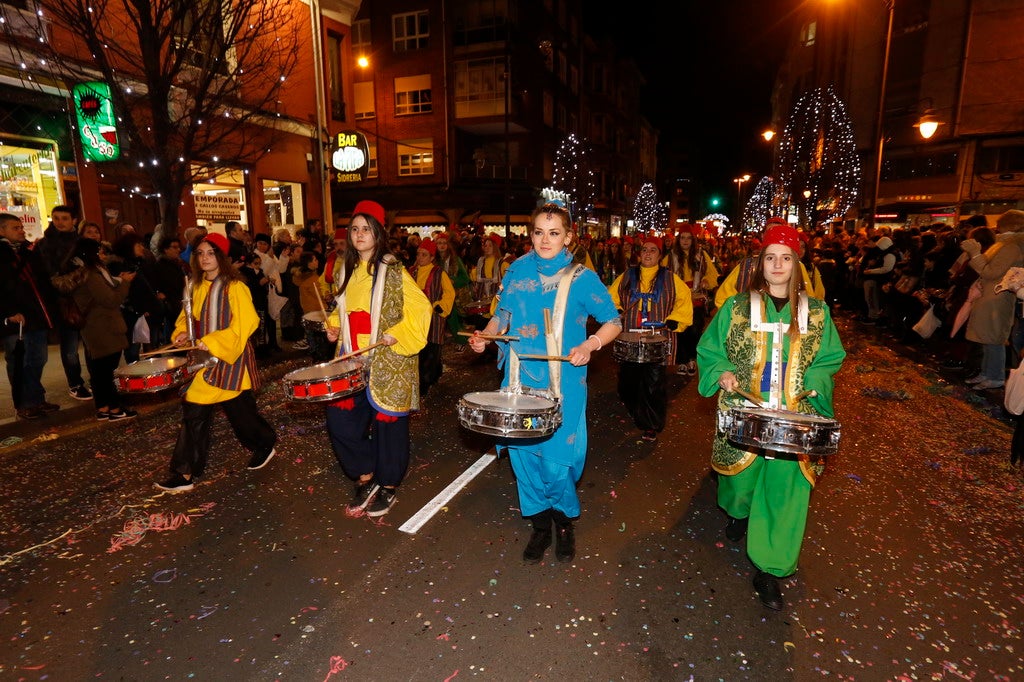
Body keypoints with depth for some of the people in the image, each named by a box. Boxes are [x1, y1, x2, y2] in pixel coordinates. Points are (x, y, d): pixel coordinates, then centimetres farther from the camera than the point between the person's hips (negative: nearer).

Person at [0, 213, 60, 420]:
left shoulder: (29, 251, 16)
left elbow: (43, 281, 19)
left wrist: (50, 308, 7)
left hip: (38, 317, 6)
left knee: (37, 362, 13)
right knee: (19, 365, 1)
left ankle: (36, 400, 24)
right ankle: (24, 406, 10)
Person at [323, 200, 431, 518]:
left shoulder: (393, 271, -8)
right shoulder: (346, 271, 11)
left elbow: (420, 308, -9)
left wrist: (397, 334, -19)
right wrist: (335, 327, 7)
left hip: (387, 361, -6)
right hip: (352, 360, 6)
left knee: (387, 421, 4)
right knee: (341, 418, 2)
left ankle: (388, 486, 25)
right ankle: (366, 478, 24)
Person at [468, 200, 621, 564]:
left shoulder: (581, 278, -5)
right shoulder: (517, 270, 5)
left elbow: (613, 322, -1)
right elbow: (503, 314, 16)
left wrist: (590, 344, -18)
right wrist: (485, 335, -2)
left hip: (563, 382, -3)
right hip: (520, 378, 4)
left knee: (556, 458, -2)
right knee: (522, 450, 8)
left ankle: (564, 520, 28)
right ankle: (540, 524, 30)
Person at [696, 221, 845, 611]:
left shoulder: (816, 313, 4)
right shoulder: (737, 307, 0)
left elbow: (831, 358, 11)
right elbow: (709, 349, 5)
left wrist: (813, 381, -7)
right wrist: (722, 372, -13)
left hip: (794, 418, 1)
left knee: (784, 488, -2)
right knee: (743, 473, 12)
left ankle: (769, 568, 11)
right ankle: (738, 511, 50)